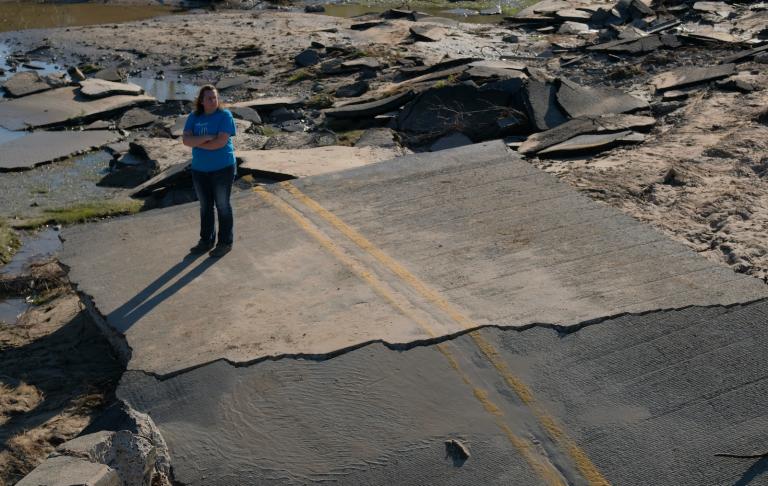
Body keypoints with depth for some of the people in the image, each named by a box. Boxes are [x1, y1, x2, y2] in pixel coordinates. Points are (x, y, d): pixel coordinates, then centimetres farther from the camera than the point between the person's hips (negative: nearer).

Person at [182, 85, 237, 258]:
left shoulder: (225, 115, -11)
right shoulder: (194, 117, 2)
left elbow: (221, 141, -23)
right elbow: (186, 140, -10)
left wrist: (197, 143, -13)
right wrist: (206, 138, -24)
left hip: (222, 168, -5)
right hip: (200, 170, 5)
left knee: (222, 206, 5)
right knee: (205, 206, 15)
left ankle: (225, 242, 17)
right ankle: (206, 241, 27)